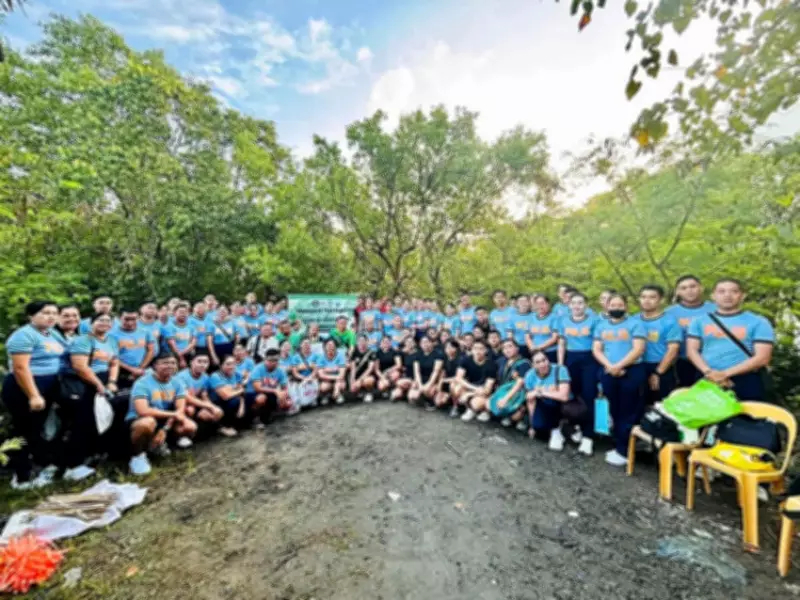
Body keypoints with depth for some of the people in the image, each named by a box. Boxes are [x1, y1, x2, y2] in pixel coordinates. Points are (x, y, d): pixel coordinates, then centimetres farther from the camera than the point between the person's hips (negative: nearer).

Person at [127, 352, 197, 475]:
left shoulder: (177, 383, -4)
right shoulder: (143, 383, -19)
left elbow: (180, 410, -10)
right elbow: (143, 411, -32)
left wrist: (165, 429, -24)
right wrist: (173, 414, -27)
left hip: (164, 420, 5)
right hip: (138, 420, -5)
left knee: (190, 427, -18)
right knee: (148, 422, -40)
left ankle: (159, 443, 13)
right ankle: (137, 455, -9)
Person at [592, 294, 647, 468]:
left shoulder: (635, 323, 0)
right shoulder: (601, 326, 13)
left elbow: (638, 349, -10)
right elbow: (596, 350, 6)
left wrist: (619, 365, -16)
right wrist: (609, 366, -10)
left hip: (631, 372, -4)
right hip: (608, 373, 5)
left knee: (629, 412, -1)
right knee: (615, 411, 12)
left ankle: (623, 451, 7)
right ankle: (619, 446, 24)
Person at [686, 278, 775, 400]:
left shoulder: (758, 322, 3)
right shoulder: (699, 321, 8)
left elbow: (762, 358, -5)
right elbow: (691, 350, 3)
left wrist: (725, 373, -15)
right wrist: (709, 372, -15)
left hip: (746, 383, -1)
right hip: (707, 381, 1)